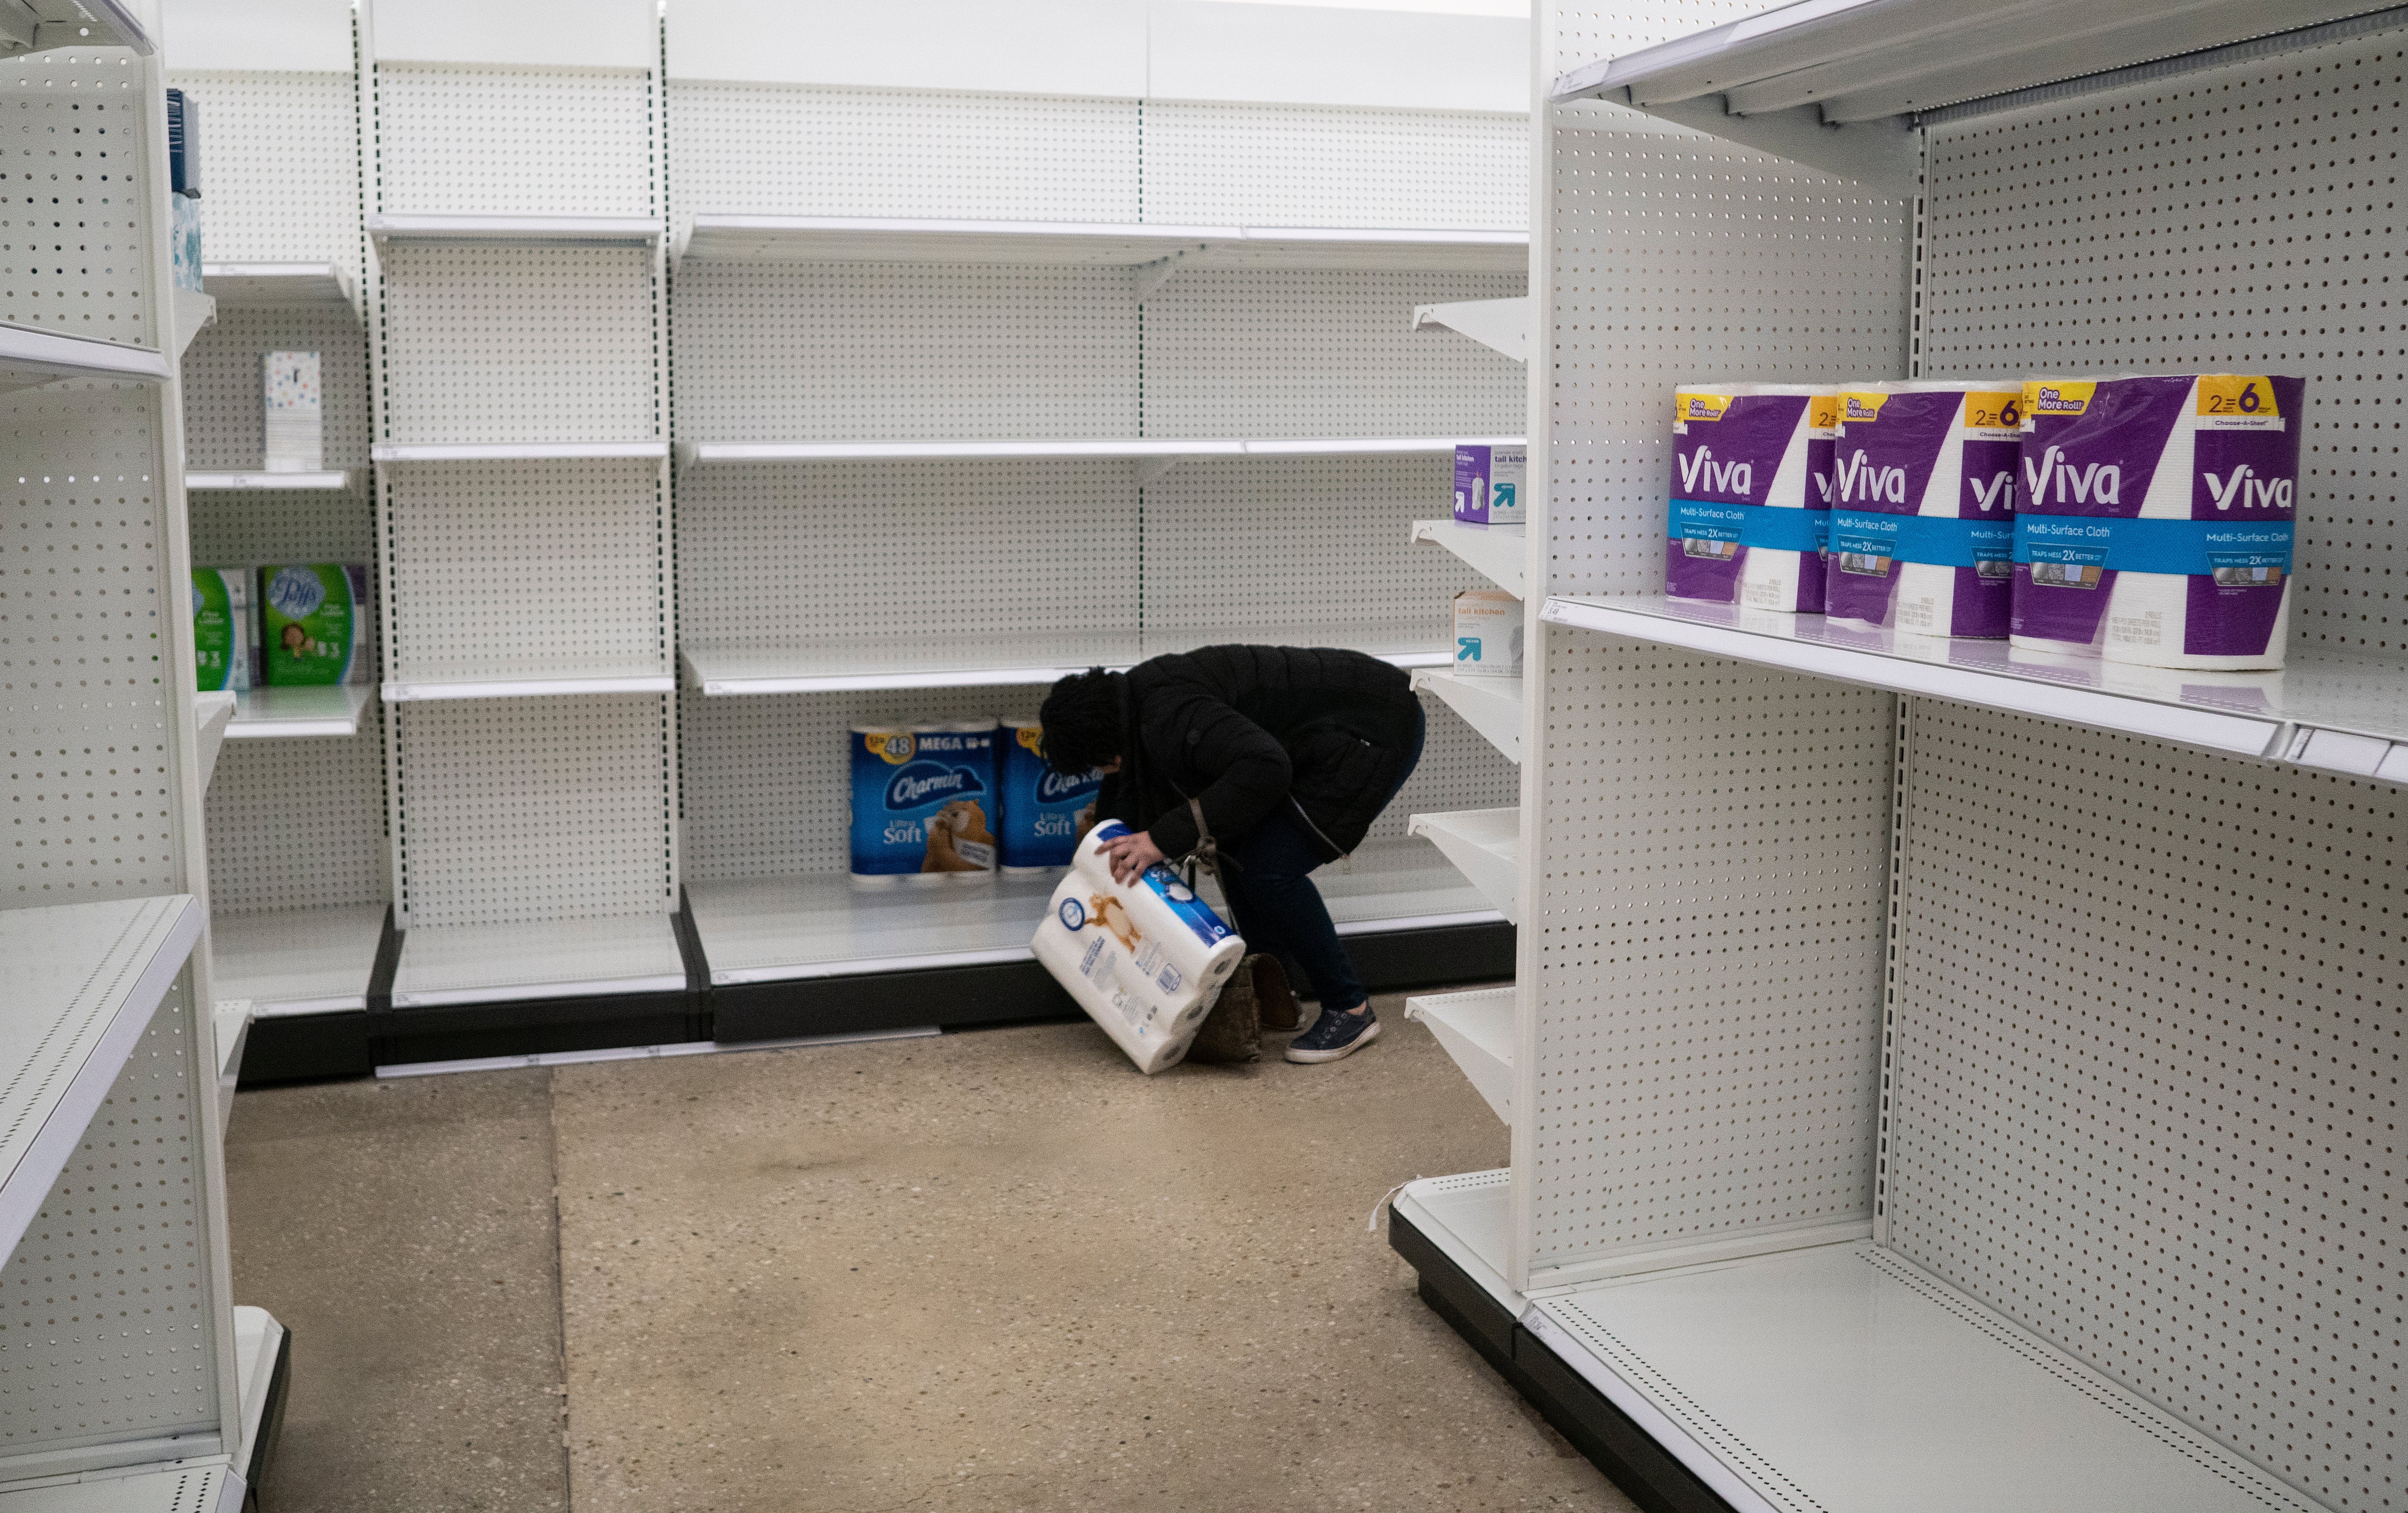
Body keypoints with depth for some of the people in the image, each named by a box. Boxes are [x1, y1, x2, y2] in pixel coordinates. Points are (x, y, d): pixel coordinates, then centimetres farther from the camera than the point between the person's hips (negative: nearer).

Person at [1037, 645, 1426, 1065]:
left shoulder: (1169, 716, -27)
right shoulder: (1137, 704, 5)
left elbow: (1264, 768, -40)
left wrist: (1167, 837, -37)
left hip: (1376, 731, -10)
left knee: (1270, 867, -15)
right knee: (1235, 844, 8)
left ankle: (1351, 1010, 0)